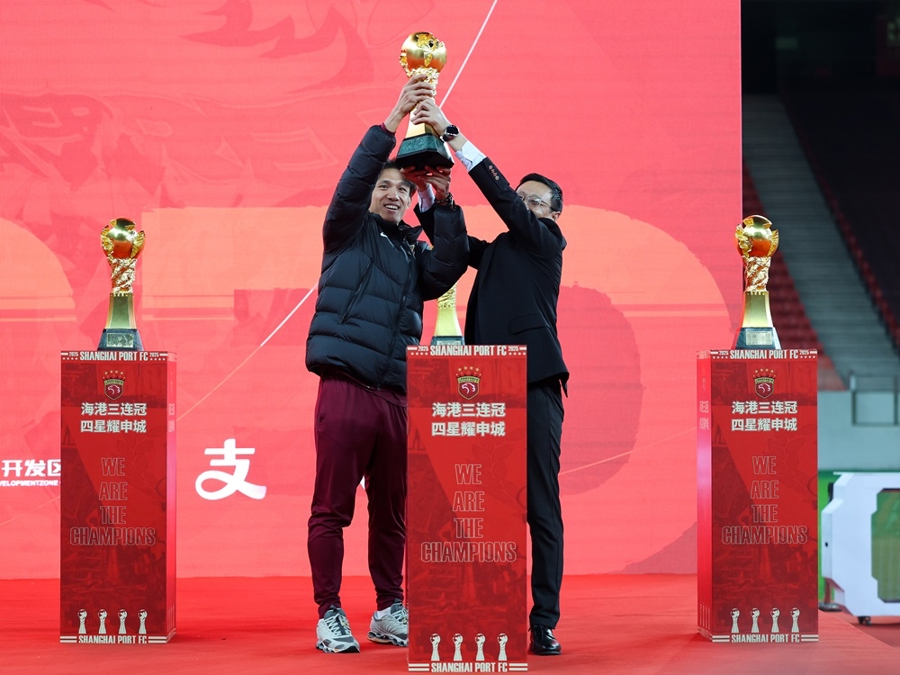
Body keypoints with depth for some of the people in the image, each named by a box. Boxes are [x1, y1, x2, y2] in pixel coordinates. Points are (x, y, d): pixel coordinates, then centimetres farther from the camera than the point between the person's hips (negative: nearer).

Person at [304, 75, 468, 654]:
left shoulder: (414, 252, 20)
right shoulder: (349, 235, 9)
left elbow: (448, 270, 0)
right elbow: (353, 181, -7)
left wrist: (444, 204, -8)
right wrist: (394, 120, -13)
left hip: (396, 393, 4)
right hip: (346, 386, -4)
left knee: (393, 512, 8)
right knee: (333, 508, -4)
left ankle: (390, 611, 17)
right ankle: (330, 616, -1)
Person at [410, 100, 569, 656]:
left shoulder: (546, 241, 4)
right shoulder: (497, 250, 21)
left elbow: (498, 192, -5)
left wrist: (451, 131, -8)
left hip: (534, 389, -6)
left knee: (540, 507, -6)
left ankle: (544, 622, -6)